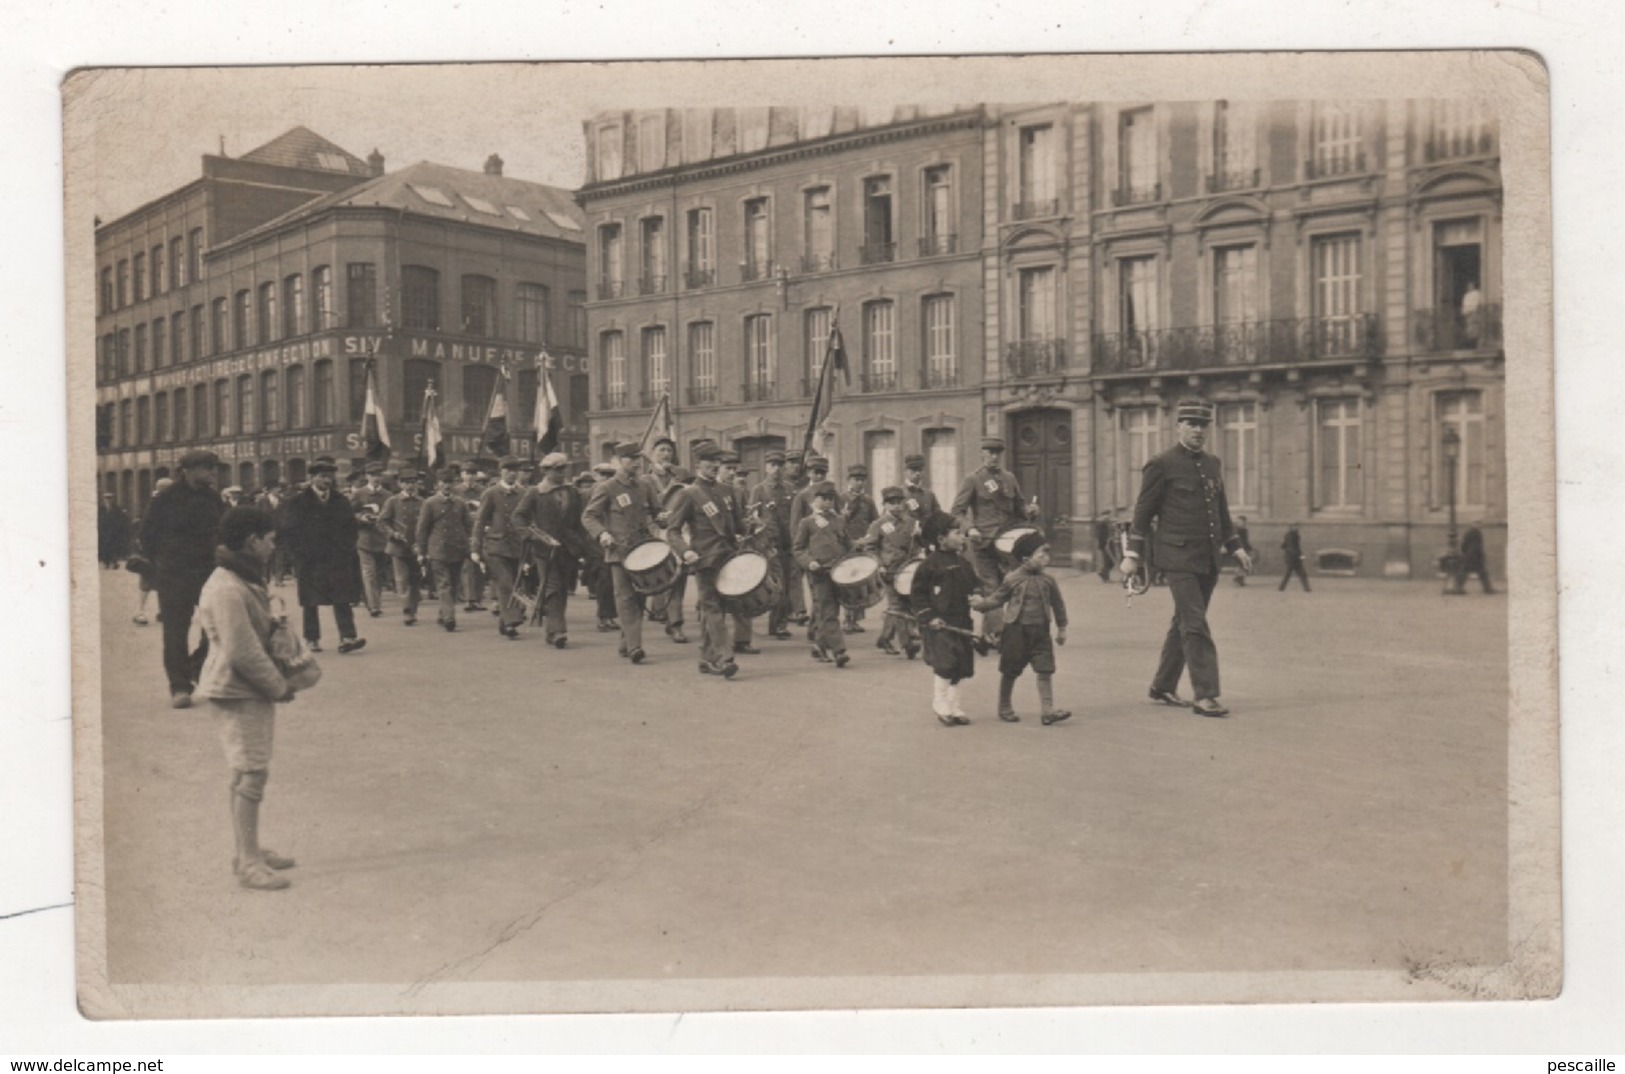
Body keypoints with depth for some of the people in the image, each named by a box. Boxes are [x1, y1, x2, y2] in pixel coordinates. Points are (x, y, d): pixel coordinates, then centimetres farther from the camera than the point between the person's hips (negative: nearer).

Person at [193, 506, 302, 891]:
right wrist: (279, 687, -14)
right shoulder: (227, 590, -21)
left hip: (253, 692, 10)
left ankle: (249, 851, 27)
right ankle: (248, 863, 0)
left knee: (249, 773, 16)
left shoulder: (244, 580, 12)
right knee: (250, 774, -7)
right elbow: (242, 653, -23)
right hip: (236, 694, -10)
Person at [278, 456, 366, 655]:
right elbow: (289, 531, -1)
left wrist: (346, 551, 2)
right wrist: (300, 554, -7)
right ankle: (312, 639, 14)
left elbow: (351, 528, 13)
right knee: (311, 603, 6)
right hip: (310, 562, -2)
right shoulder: (298, 502, 2)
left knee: (342, 599, -8)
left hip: (338, 560, 2)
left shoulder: (341, 501, 11)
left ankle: (347, 637, -14)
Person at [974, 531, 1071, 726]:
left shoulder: (1048, 580, 3)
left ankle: (1047, 710, -3)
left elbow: (1058, 604, 12)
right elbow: (997, 599, 3)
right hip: (1016, 631, -2)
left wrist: (1061, 629, 14)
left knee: (1045, 670, -6)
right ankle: (1005, 708, 24)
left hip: (1040, 631, 2)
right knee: (1010, 672, 8)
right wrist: (979, 604, -10)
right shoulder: (1012, 579, -6)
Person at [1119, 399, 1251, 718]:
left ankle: (1163, 687, 23)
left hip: (1208, 560, 7)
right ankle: (1205, 695, -10)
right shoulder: (1161, 465, -5)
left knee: (1184, 624, 12)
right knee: (1196, 626, -11)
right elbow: (1143, 512, -5)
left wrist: (1235, 547, 17)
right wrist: (1132, 553, -9)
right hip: (1178, 557, -7)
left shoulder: (1213, 465, 15)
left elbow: (1222, 511, 23)